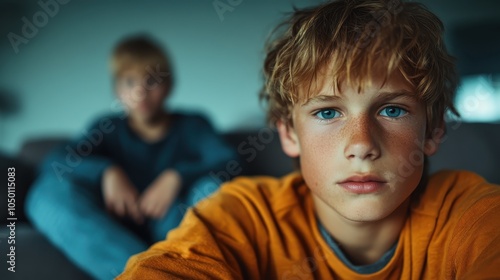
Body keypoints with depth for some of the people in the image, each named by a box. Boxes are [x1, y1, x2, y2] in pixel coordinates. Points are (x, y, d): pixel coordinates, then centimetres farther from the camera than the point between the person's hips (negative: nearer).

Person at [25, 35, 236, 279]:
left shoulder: (192, 126, 8)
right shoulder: (108, 129, 12)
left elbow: (230, 162, -8)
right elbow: (54, 162, -3)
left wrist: (177, 176, -22)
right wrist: (108, 171, -19)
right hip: (115, 232, 2)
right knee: (50, 191, -22)